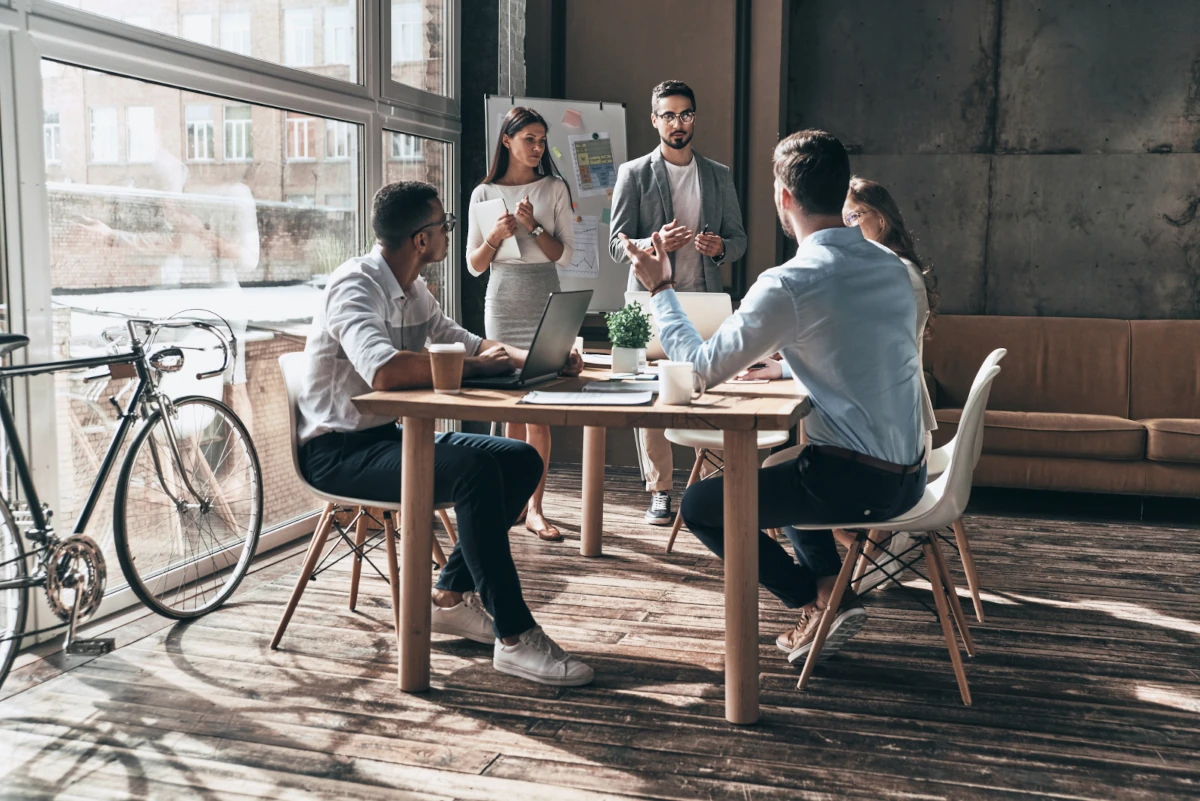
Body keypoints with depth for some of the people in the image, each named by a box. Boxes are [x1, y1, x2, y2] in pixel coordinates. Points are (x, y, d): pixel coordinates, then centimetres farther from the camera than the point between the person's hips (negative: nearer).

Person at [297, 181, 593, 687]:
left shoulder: (413, 291, 11)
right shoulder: (356, 285, -18)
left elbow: (467, 343, 19)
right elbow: (385, 370, -37)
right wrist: (475, 366, -24)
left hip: (387, 435, 9)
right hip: (337, 451, -9)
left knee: (521, 461, -2)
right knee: (474, 468, -31)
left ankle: (453, 596, 6)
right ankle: (513, 637, -24)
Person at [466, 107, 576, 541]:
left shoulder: (554, 188, 5)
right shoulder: (484, 194, 7)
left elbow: (566, 255, 1)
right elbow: (474, 265, 7)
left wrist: (533, 227, -12)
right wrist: (497, 235, -11)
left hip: (543, 301, -1)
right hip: (501, 302, 2)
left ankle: (535, 508, -6)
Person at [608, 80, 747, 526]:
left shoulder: (718, 175, 15)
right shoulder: (634, 174, 6)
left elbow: (738, 237, 15)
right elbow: (616, 244, 1)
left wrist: (720, 247, -9)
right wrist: (654, 244, -19)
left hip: (705, 301, 2)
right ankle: (659, 492, 5)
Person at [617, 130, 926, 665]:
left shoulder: (790, 285, -19)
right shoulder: (891, 267, 6)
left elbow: (702, 369, -11)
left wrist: (660, 288, 0)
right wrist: (772, 359, 25)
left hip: (853, 480, -8)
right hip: (908, 476, 8)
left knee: (700, 506, 9)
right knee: (783, 476, 34)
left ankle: (821, 600, 8)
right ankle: (834, 591, 20)